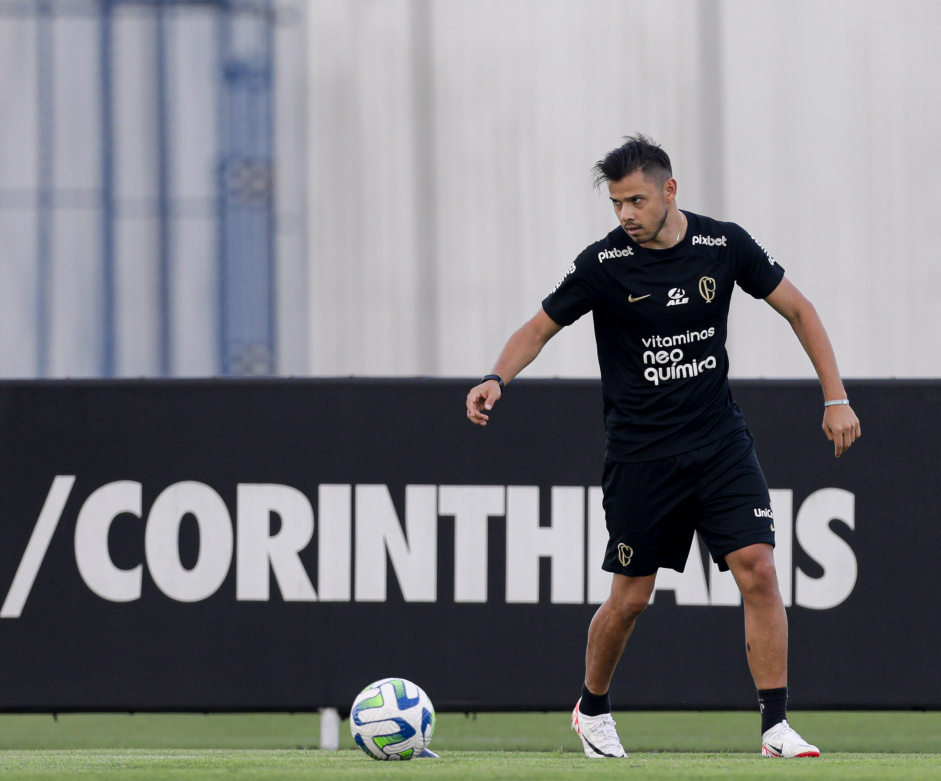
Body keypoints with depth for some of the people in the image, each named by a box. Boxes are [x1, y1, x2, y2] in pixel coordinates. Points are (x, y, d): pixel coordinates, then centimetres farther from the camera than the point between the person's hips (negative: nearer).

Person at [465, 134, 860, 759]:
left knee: (758, 572, -12)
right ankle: (593, 709, 28)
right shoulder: (604, 263, -9)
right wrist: (497, 380, -19)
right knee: (630, 596, 2)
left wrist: (836, 398, 2)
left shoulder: (724, 245, -4)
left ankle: (776, 727, -8)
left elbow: (798, 309, 7)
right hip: (641, 455, -1)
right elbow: (540, 328, 0)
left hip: (722, 442, 2)